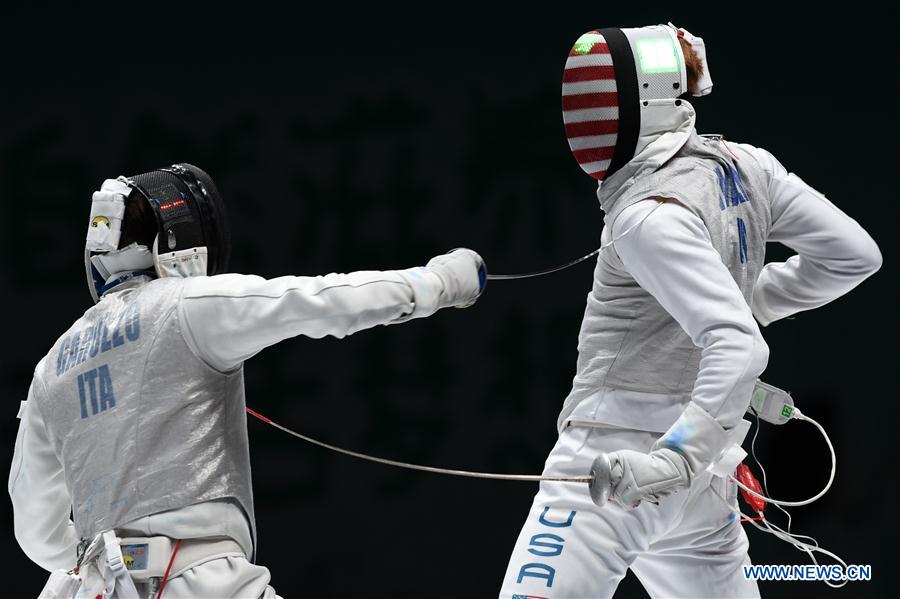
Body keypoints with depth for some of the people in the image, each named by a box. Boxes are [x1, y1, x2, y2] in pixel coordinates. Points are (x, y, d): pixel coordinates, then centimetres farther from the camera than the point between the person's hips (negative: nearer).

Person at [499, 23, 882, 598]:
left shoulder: (652, 215, -21)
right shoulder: (744, 165, 1)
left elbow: (739, 347, -31)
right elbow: (855, 255, 8)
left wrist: (674, 457, -39)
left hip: (617, 468, -9)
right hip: (700, 472, 9)